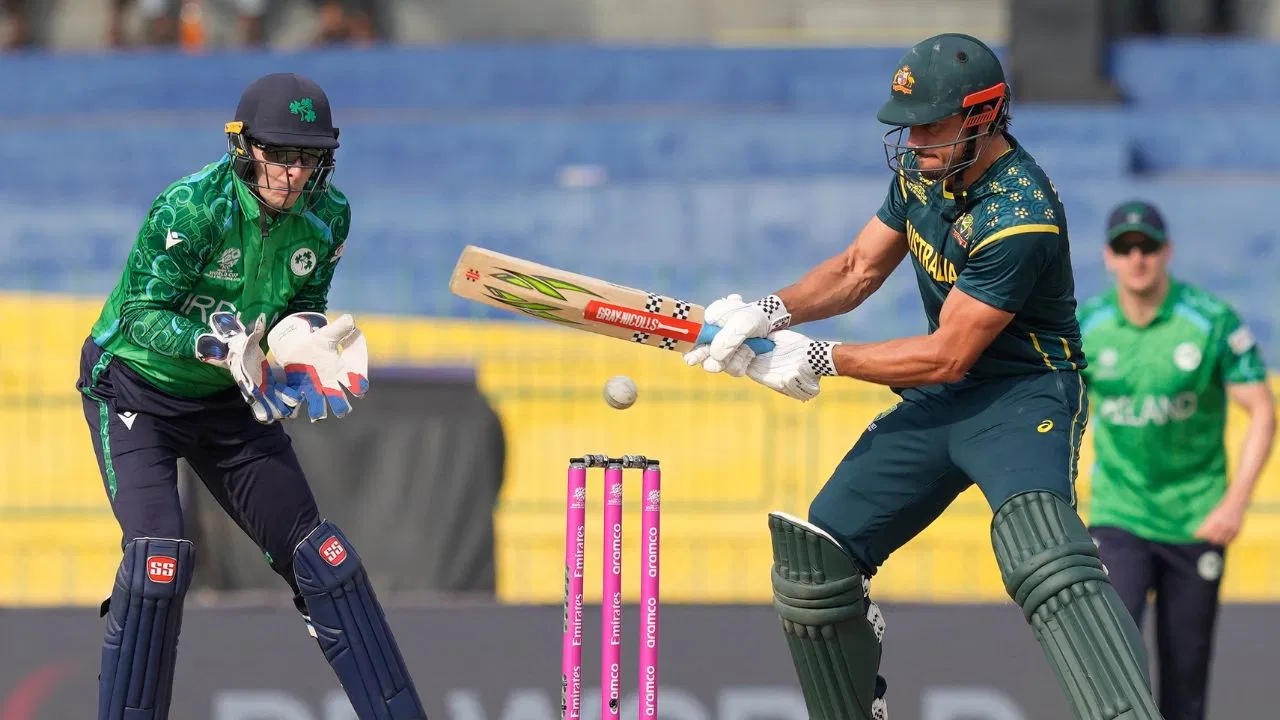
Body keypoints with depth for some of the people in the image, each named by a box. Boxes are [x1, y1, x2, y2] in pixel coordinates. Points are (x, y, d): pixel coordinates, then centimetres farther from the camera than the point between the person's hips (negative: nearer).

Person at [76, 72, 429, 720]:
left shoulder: (327, 215, -10)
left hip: (230, 399, 5)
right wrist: (216, 343, -42)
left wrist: (307, 337, -19)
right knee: (160, 555, -23)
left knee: (314, 550, 3)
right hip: (135, 389, -5)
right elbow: (142, 314, -26)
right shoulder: (189, 209, -28)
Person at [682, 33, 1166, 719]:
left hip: (1023, 395, -9)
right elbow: (857, 269, 11)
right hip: (938, 402, 9)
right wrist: (773, 312, -9)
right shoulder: (923, 170, 1)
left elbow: (947, 354, -22)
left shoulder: (1021, 216, -25)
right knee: (813, 558, 6)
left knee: (1038, 547, -36)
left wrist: (818, 359, -17)